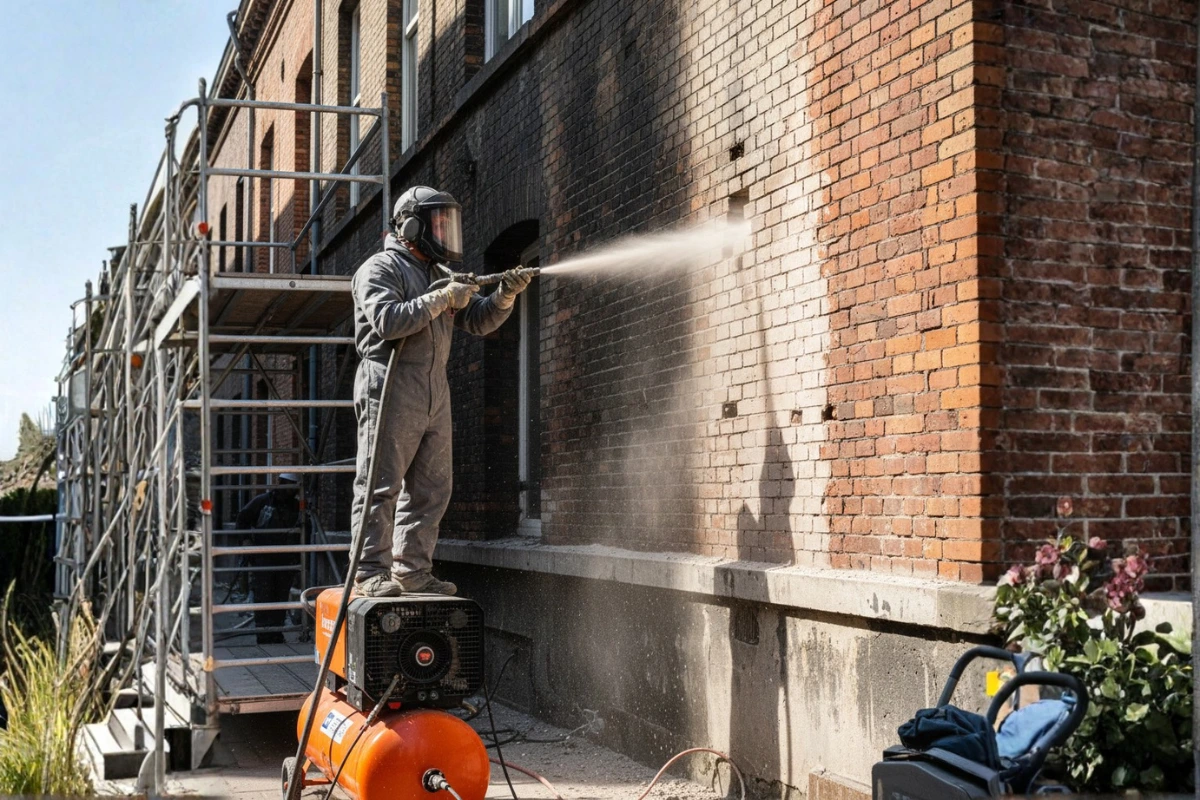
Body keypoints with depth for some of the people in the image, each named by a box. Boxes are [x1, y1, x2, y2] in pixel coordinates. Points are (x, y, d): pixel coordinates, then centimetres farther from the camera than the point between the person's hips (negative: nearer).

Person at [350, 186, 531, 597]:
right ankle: (370, 572, -3)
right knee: (381, 486, -6)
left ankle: (412, 570, 14)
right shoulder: (380, 269, -3)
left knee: (430, 490, 8)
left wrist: (504, 295, -2)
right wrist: (441, 300, -18)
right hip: (391, 389, -8)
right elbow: (388, 321, -19)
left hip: (434, 394, 8)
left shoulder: (439, 274, 22)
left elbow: (478, 320, 16)